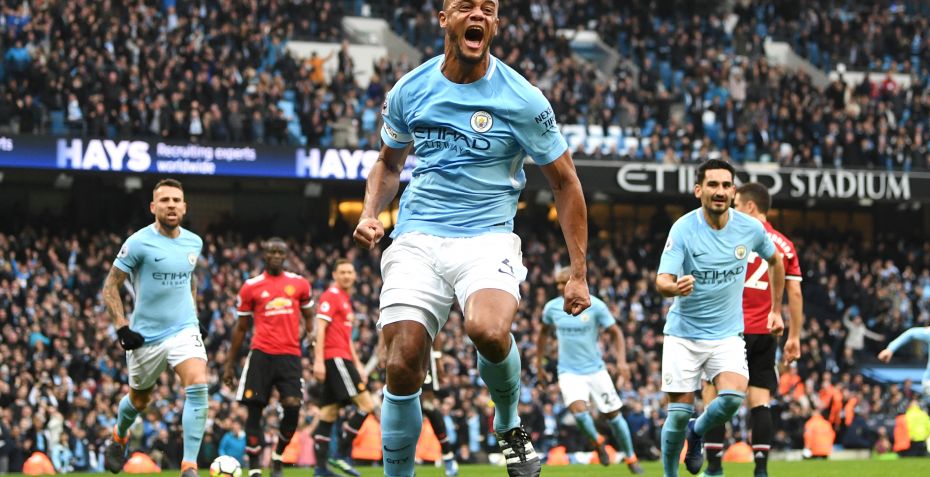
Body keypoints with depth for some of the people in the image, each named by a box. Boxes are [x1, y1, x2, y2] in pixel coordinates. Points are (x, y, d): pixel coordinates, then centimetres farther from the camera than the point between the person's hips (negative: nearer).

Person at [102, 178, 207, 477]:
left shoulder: (194, 243, 4)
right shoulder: (139, 243, -11)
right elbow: (110, 287, -7)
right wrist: (122, 327, -15)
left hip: (184, 330, 2)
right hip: (145, 336, -2)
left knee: (198, 386, -23)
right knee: (139, 401, 15)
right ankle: (119, 437, 51)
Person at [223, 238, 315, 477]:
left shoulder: (299, 284, 11)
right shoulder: (251, 287, 7)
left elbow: (309, 316, 22)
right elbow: (241, 328, 13)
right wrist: (230, 364, 13)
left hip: (290, 355, 1)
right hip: (261, 355, -1)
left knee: (292, 407, -12)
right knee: (254, 409, -5)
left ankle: (278, 457, 13)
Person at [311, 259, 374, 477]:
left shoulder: (346, 300, 23)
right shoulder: (331, 296, -6)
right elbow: (320, 328, -15)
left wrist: (358, 365, 26)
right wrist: (318, 361, -22)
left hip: (341, 359, 10)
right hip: (334, 358, -10)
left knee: (329, 413, 7)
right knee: (366, 404, -13)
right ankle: (343, 454, -12)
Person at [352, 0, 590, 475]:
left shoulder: (522, 99, -4)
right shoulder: (408, 91, 6)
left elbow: (564, 184, 5)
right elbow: (389, 162, 24)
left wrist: (578, 273, 1)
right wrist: (370, 214, 4)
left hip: (487, 238, -3)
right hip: (417, 239, 3)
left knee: (488, 330, -32)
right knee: (402, 368, -12)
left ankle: (509, 425, -2)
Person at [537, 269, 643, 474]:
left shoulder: (595, 305, -10)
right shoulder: (552, 308, -2)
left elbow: (616, 332, -4)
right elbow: (544, 334, 16)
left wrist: (621, 360, -17)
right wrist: (539, 364, 17)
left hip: (595, 370, 0)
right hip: (569, 372, 0)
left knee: (613, 414, 3)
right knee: (579, 411, -23)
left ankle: (631, 459, 21)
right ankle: (597, 443, 8)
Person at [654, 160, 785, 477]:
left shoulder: (750, 228, -5)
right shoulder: (683, 229, -15)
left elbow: (775, 261, 16)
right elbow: (662, 281, -23)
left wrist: (776, 310, 16)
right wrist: (675, 287, -46)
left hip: (727, 334, 2)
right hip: (684, 334, -2)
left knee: (733, 397, -21)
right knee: (679, 413, -5)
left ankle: (697, 431, 11)